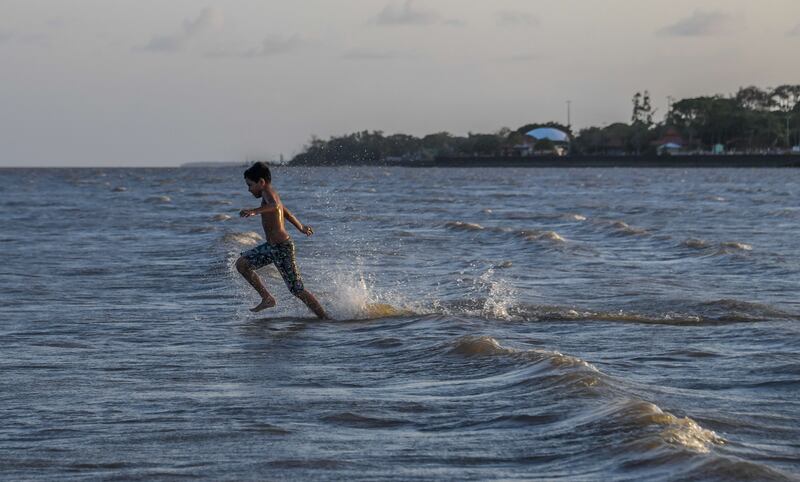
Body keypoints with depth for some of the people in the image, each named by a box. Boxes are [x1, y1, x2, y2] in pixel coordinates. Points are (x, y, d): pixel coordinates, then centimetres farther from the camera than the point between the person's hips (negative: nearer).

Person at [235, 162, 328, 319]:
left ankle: (325, 318, 2)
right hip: (272, 246, 10)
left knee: (297, 289, -4)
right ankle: (267, 298, 7)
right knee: (241, 264, 6)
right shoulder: (272, 194, 14)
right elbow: (287, 213, 31)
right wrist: (300, 227, 47)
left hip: (282, 247, -10)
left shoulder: (268, 192, -15)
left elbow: (275, 206, -39)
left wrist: (254, 211, -55)